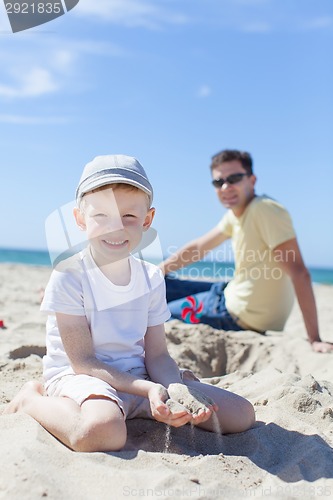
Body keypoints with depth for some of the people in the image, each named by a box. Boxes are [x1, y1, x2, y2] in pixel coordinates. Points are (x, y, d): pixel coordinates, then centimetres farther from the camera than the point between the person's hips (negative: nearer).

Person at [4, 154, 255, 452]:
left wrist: (175, 388, -20)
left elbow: (156, 354, 3)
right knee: (102, 431, -41)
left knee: (242, 414, -5)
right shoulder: (69, 274, -13)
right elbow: (83, 361, -15)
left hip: (137, 378, 5)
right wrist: (148, 390, -26)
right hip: (77, 377, -4)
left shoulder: (152, 278, 2)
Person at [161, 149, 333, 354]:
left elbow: (299, 272, -30)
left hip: (243, 318, -8)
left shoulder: (266, 210, -25)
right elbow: (197, 248, 13)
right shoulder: (234, 215, 3)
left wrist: (315, 339, -31)